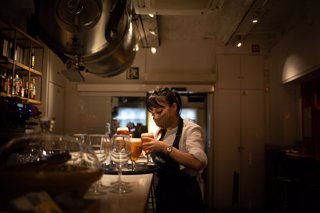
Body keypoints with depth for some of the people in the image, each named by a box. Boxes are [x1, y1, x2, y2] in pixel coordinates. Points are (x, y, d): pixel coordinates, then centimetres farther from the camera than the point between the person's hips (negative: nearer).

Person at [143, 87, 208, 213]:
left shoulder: (191, 129, -17)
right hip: (162, 193, 7)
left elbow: (199, 163, -34)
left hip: (184, 196, -7)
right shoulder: (160, 131, 5)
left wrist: (165, 147, -35)